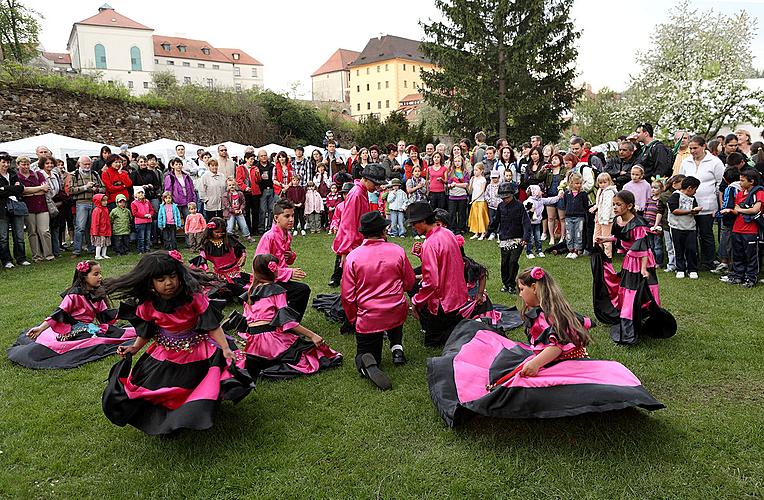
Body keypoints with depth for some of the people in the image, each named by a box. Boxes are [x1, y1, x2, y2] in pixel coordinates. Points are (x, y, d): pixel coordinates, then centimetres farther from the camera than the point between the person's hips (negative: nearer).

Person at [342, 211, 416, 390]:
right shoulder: (397, 251, -7)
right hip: (398, 314, 2)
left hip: (367, 319, -1)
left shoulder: (353, 256, -10)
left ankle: (367, 363, -18)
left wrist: (353, 320, 9)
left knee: (364, 355, 19)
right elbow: (409, 283, 5)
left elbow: (347, 295, -7)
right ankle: (397, 348, 17)